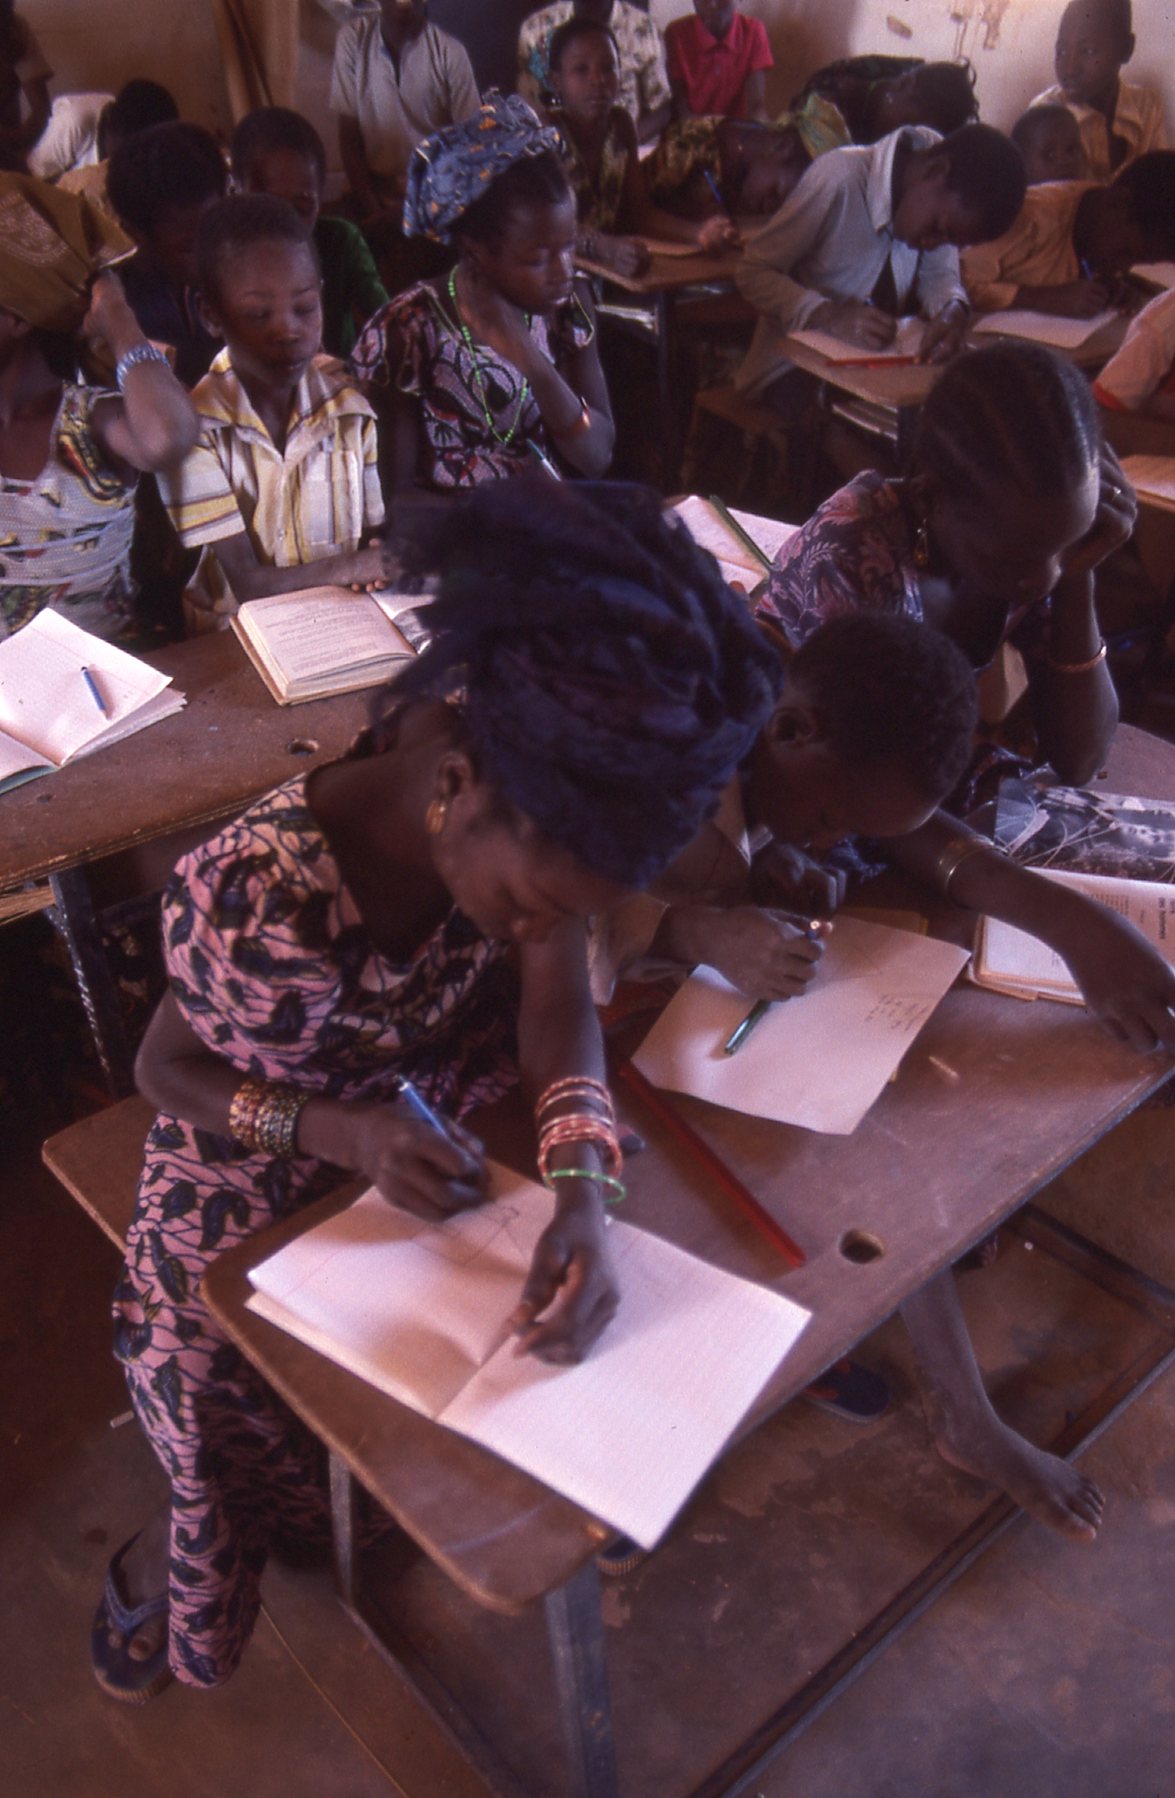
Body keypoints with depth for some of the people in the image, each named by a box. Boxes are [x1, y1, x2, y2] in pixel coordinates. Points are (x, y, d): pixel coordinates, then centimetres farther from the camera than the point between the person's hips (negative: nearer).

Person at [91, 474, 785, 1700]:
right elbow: (167, 1074, -18)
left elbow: (557, 1000, -19)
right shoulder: (255, 905, -37)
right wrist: (347, 1134, -34)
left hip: (440, 1113, 5)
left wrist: (584, 1193, -35)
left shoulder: (522, 809, -24)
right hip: (275, 1174, -4)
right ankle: (174, 1554, 34)